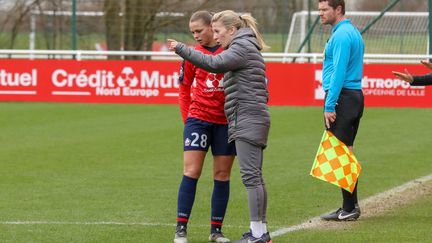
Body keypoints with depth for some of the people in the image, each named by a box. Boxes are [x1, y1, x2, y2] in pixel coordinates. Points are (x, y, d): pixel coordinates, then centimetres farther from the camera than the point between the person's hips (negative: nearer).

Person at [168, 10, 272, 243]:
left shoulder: (242, 47, -9)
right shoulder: (245, 47, 21)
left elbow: (213, 64, -22)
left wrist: (180, 48, -20)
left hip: (247, 119, -10)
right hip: (252, 119, 10)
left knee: (251, 176, -11)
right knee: (254, 177, 11)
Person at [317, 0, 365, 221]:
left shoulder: (341, 35, -14)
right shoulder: (353, 32, 18)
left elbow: (338, 72, -20)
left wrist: (330, 106, -21)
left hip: (342, 97, -10)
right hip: (355, 95, 10)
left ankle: (349, 209, -9)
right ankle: (351, 205, 16)